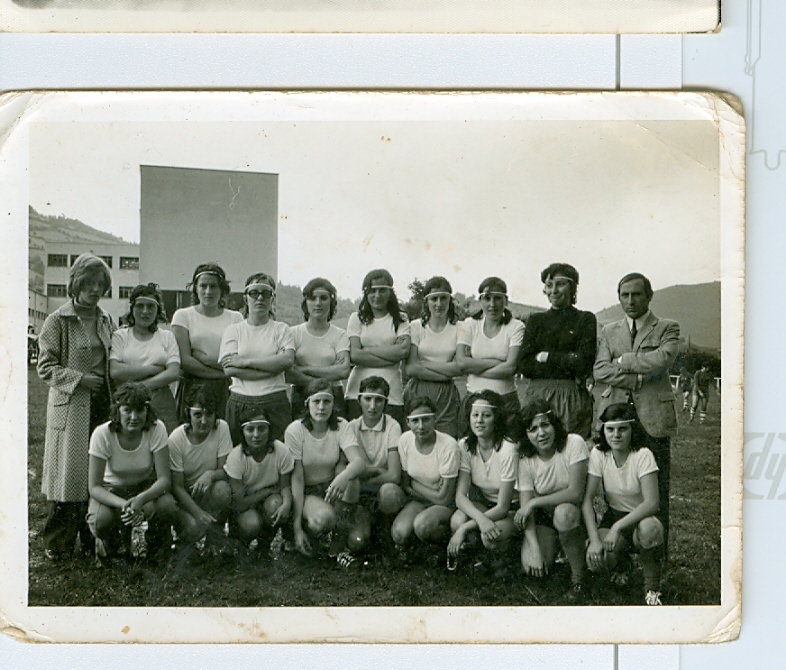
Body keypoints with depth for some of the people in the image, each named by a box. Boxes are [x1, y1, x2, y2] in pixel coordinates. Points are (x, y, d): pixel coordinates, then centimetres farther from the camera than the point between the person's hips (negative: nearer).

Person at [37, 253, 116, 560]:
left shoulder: (107, 321, 14)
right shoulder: (58, 321, -2)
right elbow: (45, 366, -4)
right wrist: (78, 378, -15)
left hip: (102, 404, 5)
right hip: (70, 406, -5)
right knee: (69, 471, -4)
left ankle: (92, 538, 15)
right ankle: (58, 543, 6)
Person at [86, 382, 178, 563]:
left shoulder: (156, 429, -21)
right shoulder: (102, 435, -23)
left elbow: (164, 478, -22)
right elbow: (95, 486, -21)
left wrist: (140, 500, -42)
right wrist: (123, 505, -40)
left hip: (147, 487, 1)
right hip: (111, 490, 0)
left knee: (167, 507, -32)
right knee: (101, 520, -33)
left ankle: (156, 545, 2)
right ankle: (111, 543, 6)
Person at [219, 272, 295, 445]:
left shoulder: (281, 329, 10)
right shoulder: (233, 330, 10)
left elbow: (288, 360, -9)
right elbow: (229, 369, -4)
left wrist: (246, 361, -10)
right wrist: (271, 367, -9)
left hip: (275, 403, 0)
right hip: (240, 403, 1)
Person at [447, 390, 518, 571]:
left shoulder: (508, 450, -26)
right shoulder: (465, 446, -11)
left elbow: (503, 507, -23)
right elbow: (460, 495, -15)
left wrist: (465, 529, -30)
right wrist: (480, 518, -37)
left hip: (512, 509, -3)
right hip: (481, 504, 4)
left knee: (491, 537, -35)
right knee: (457, 520, -31)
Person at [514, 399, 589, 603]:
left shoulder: (573, 443, -18)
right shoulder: (525, 459, -9)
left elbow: (575, 493, -23)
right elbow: (525, 506, -13)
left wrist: (534, 503, -22)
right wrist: (534, 548, -25)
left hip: (575, 512, -3)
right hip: (543, 517, 3)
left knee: (563, 512, -39)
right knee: (531, 566, -20)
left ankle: (578, 578, -17)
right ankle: (555, 549, 18)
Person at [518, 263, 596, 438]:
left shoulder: (585, 319, 7)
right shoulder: (536, 320, 15)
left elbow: (584, 363, -5)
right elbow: (524, 365, 4)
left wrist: (546, 357, -1)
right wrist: (565, 365, -5)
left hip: (572, 397, -2)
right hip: (538, 395, 2)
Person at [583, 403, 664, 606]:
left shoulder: (642, 455, -18)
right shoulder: (598, 454, -8)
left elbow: (651, 503, -26)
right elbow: (587, 499, -10)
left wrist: (618, 527, -36)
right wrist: (594, 539, -23)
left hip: (641, 518, -2)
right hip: (613, 516, 2)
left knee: (649, 528, -40)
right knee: (595, 559, -28)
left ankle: (652, 586, -11)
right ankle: (619, 563, 12)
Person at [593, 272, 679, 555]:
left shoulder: (667, 328, 9)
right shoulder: (608, 331, 18)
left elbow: (663, 359, -11)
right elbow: (599, 370, 4)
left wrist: (623, 361, -3)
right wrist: (638, 378, -7)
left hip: (653, 418, -3)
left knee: (656, 492, -3)